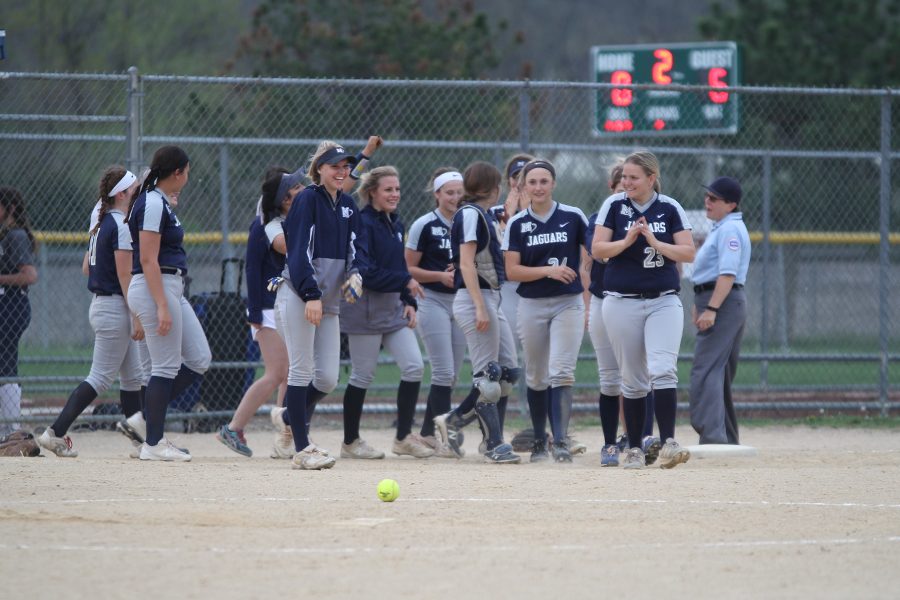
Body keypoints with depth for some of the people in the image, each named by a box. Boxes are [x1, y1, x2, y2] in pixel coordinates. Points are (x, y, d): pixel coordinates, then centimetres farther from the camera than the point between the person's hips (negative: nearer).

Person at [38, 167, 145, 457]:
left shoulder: (101, 224, 12)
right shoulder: (121, 226, -16)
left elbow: (87, 268, 18)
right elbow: (124, 275, -20)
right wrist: (137, 317, -20)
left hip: (101, 302, 10)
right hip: (115, 307, -10)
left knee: (132, 378, 12)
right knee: (101, 377, -8)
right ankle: (55, 432, -11)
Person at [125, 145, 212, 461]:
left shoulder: (160, 202, 16)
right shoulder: (153, 204, -14)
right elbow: (148, 260, -19)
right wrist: (161, 307, -23)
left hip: (172, 289, 10)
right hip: (157, 289, -10)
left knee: (199, 359, 9)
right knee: (166, 367, -6)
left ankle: (145, 420, 12)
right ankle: (153, 443, 0)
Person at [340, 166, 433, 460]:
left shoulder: (395, 225, 13)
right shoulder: (363, 224, -14)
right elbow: (366, 272, -21)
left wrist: (409, 301, 8)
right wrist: (405, 281, -17)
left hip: (393, 309, 8)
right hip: (365, 311, -8)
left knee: (414, 367, -1)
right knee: (363, 376, 0)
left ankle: (404, 437, 7)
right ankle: (350, 442, 12)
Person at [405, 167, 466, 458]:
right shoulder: (424, 225, -6)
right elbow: (408, 268, -6)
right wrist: (442, 276, -18)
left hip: (460, 301, 6)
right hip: (432, 300, -6)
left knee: (451, 375, 7)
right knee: (444, 371, -13)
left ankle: (427, 433, 16)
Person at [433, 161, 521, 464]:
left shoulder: (485, 216, 17)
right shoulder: (471, 214, -11)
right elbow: (467, 263, -18)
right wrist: (480, 307, -23)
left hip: (491, 299, 10)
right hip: (475, 298, -10)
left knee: (508, 372, 7)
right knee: (487, 375, -7)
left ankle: (454, 420, 13)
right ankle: (494, 445, -4)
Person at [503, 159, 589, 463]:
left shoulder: (573, 218, -1)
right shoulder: (517, 224, 2)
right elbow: (512, 270, -2)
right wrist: (548, 270, -17)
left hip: (568, 304, -2)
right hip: (532, 305, 2)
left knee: (561, 373, -14)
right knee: (536, 377, 10)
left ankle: (561, 441, -17)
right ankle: (539, 440, 24)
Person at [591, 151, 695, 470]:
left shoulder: (670, 209, 2)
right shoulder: (614, 206, 2)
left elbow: (688, 253, -2)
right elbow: (597, 250, -3)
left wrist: (655, 243, -15)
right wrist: (627, 241, -18)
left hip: (664, 302, -1)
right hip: (622, 302, 1)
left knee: (663, 370, -18)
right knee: (633, 380, 5)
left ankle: (668, 444, -23)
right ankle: (634, 448, 14)